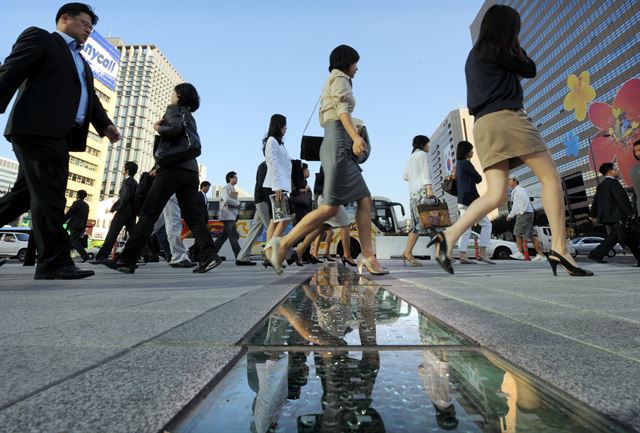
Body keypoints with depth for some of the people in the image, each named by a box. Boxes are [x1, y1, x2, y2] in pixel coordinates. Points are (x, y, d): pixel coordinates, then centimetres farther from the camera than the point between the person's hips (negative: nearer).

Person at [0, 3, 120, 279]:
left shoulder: (82, 62, 32)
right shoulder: (39, 37, 9)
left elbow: (90, 97, 21)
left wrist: (105, 124, 3)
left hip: (58, 134, 8)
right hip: (38, 128, -8)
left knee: (25, 194, 10)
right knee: (49, 196, -12)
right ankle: (54, 262, -10)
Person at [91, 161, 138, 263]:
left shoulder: (126, 181, -7)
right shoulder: (135, 182, 18)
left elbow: (125, 197, -20)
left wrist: (115, 207, -10)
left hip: (124, 211, -8)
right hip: (132, 212, 8)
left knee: (112, 234, -7)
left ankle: (101, 257, -7)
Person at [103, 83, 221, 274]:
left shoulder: (174, 109, 5)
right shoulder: (190, 117, 27)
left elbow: (175, 129, -18)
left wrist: (158, 128, 3)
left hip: (173, 169, -7)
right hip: (190, 171, 7)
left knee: (148, 214, -3)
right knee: (194, 217, -2)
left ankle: (127, 260, 1)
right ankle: (208, 255, -16)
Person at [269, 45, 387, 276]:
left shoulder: (331, 84, 33)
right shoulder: (339, 78, 7)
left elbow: (323, 119, 26)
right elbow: (341, 109, -11)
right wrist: (356, 136, -25)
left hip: (333, 145, 10)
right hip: (338, 143, -10)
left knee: (364, 200, -1)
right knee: (331, 207, -15)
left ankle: (368, 257, -5)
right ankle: (285, 243, -11)